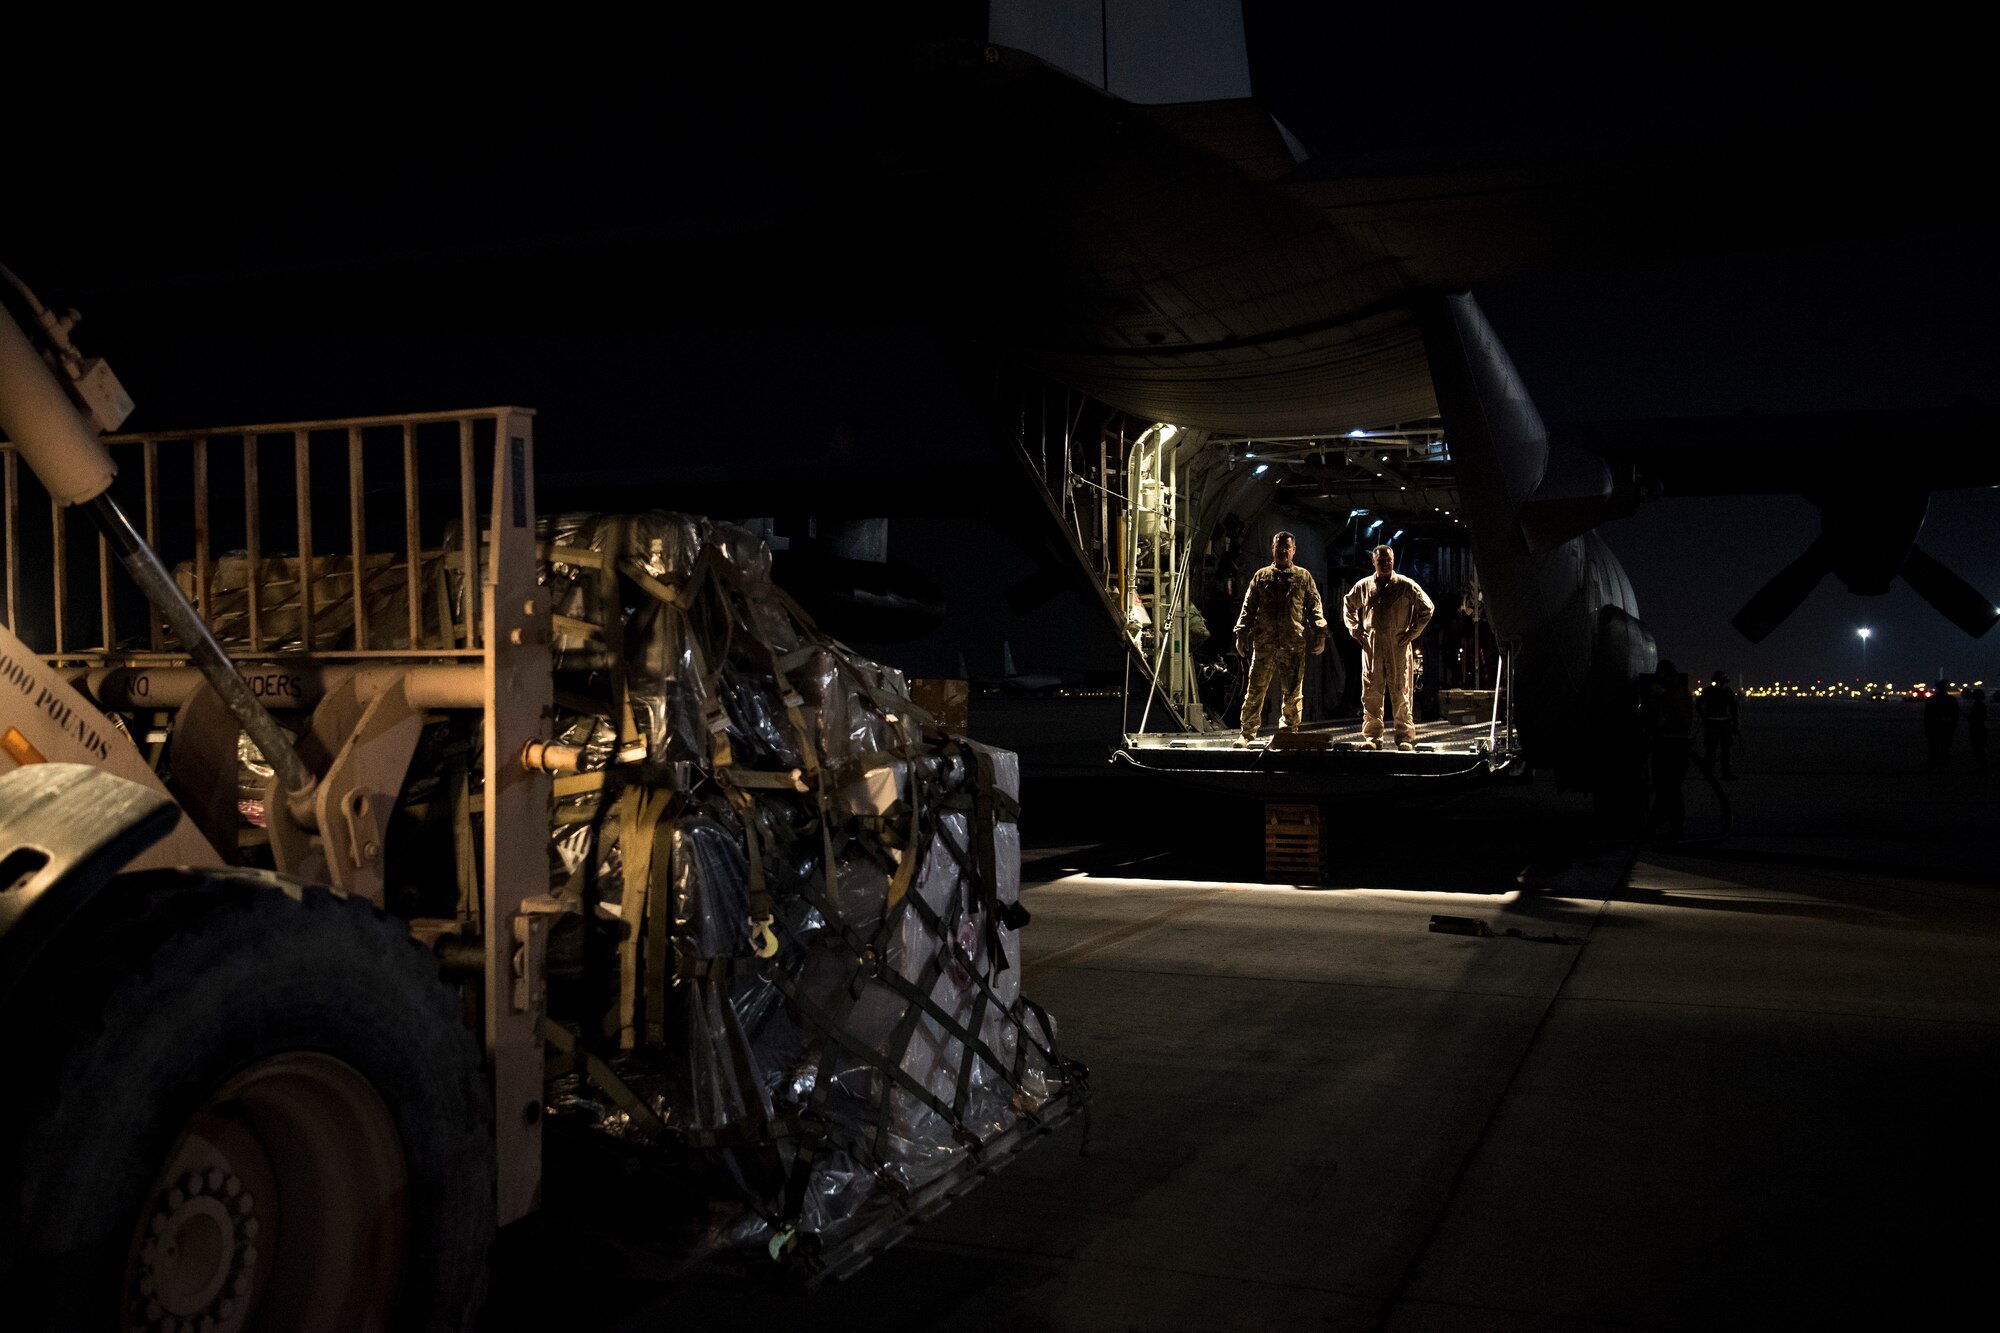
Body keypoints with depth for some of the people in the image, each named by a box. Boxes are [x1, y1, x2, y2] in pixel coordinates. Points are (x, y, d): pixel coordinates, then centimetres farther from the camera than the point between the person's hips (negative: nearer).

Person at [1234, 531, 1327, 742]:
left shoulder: (1303, 577, 11)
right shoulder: (1261, 576, 12)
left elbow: (1314, 607, 9)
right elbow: (1248, 607, 11)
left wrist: (1320, 633, -2)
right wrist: (1241, 633, 4)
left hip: (1294, 643, 0)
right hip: (1264, 642, 0)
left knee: (1293, 692, 2)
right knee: (1256, 689, -1)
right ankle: (1248, 733, 5)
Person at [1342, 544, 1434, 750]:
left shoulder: (1406, 585, 2)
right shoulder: (1363, 586, 8)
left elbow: (1427, 608, 8)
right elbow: (1348, 605, 24)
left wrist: (1412, 632, 1)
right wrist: (1356, 630, 13)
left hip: (1399, 645, -2)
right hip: (1371, 645, 2)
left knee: (1401, 692, -1)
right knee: (1371, 692, 1)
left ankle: (1405, 737, 2)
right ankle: (1372, 737, 6)